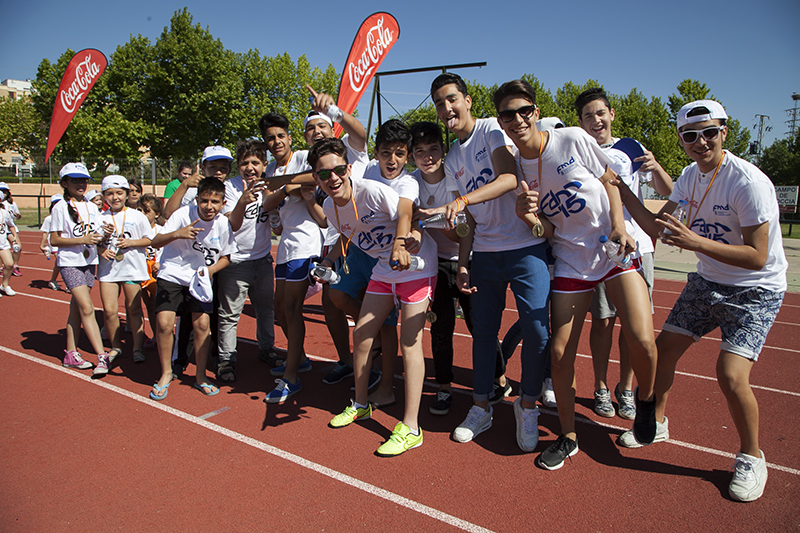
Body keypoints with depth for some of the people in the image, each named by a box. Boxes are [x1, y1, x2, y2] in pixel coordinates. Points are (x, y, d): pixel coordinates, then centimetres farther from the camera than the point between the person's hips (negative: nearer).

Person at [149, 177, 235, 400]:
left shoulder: (223, 224, -7)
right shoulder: (183, 214, -15)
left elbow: (225, 257, 5)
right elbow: (155, 242, -16)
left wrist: (211, 269, -14)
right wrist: (177, 234, -35)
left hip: (200, 279, 2)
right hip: (172, 275, -2)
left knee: (202, 324, -6)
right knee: (164, 323, -11)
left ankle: (200, 376, 13)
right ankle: (166, 373, 12)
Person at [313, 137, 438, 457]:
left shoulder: (371, 190, -24)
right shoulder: (330, 208, -1)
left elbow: (405, 212, -25)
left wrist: (400, 245, -40)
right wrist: (329, 260, 5)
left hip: (416, 266, -7)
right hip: (383, 271, 8)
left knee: (409, 341, -10)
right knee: (361, 334, 9)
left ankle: (410, 429, -3)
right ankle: (360, 405, 31)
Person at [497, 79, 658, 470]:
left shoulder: (574, 140, -7)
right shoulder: (513, 167, -1)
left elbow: (610, 184, 5)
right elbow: (547, 231, -2)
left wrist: (619, 229, -11)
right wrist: (525, 214, -24)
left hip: (614, 250, -1)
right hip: (569, 261, 2)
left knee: (642, 339, -14)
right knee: (560, 352, -3)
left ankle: (645, 399, 22)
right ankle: (568, 436, 20)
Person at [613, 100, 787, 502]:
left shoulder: (749, 182, -24)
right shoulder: (691, 176, -1)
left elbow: (757, 257, -27)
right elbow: (657, 227, 3)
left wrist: (696, 242, -37)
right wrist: (622, 190, -5)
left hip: (755, 292, -7)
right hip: (706, 283, 7)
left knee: (730, 373, -19)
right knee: (663, 348, 6)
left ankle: (751, 458, 8)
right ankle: (656, 423, 31)